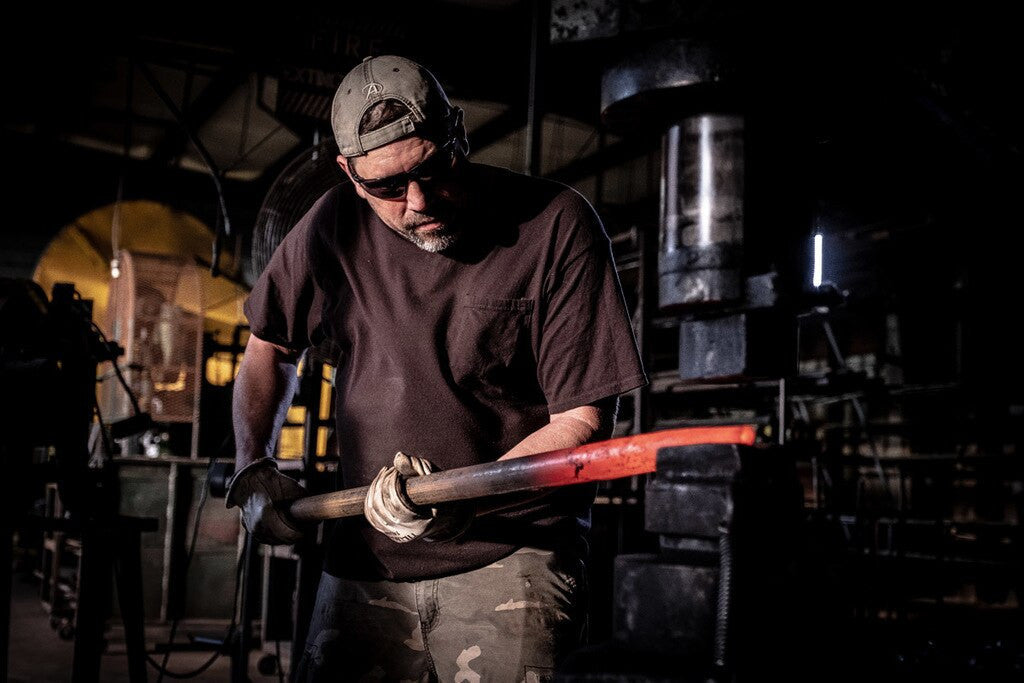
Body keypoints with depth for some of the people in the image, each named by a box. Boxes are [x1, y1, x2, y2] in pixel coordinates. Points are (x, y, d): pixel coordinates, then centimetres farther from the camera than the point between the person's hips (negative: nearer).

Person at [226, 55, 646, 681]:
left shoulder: (557, 225, -11)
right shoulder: (335, 228, 0)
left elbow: (585, 421, -11)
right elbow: (271, 348, 19)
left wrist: (464, 498, -23)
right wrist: (253, 470, 6)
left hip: (513, 554, -4)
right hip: (365, 564, 4)